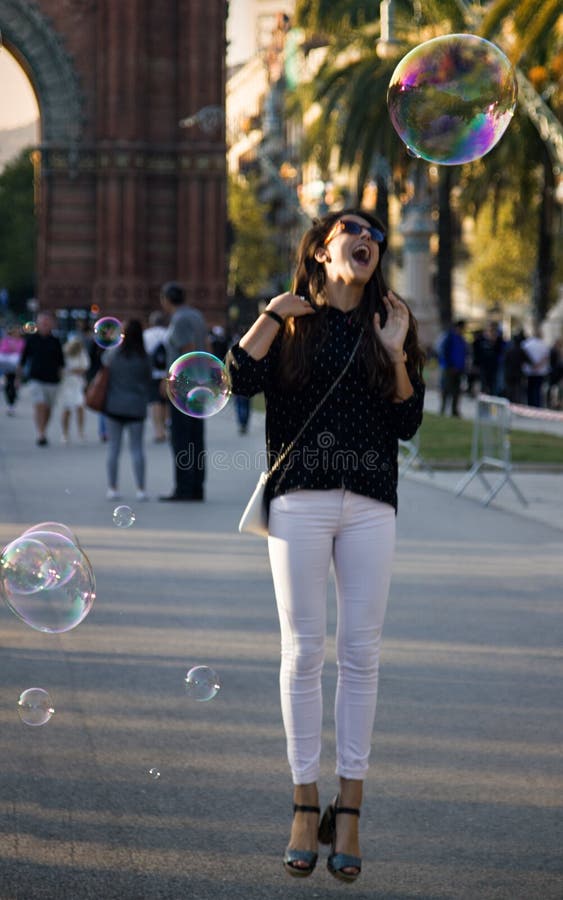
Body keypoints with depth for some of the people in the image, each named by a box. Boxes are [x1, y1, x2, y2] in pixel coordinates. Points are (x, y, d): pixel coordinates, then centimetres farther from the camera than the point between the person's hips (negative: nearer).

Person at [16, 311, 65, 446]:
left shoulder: (55, 341, 5)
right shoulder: (31, 339, 3)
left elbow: (61, 363, 10)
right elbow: (22, 360, 10)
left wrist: (62, 378, 5)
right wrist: (18, 377, 10)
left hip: (52, 380, 2)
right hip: (36, 379, -2)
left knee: (48, 409, 9)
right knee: (39, 406, -16)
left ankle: (43, 433, 25)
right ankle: (41, 435, -21)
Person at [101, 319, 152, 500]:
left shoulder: (113, 353, -6)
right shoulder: (144, 358, -5)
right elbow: (148, 383, 4)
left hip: (114, 406, 0)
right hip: (136, 408, 0)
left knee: (113, 448, 6)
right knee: (137, 447, 4)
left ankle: (112, 487, 6)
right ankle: (140, 489, 0)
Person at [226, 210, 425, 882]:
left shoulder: (390, 323, 13)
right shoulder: (291, 320, 8)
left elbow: (409, 424, 7)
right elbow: (241, 379, -8)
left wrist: (394, 351, -3)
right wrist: (274, 312, -6)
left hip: (370, 505, 2)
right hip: (300, 499, -2)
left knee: (361, 652, -1)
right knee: (304, 650, -1)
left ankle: (348, 810, 5)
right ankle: (305, 807, 6)